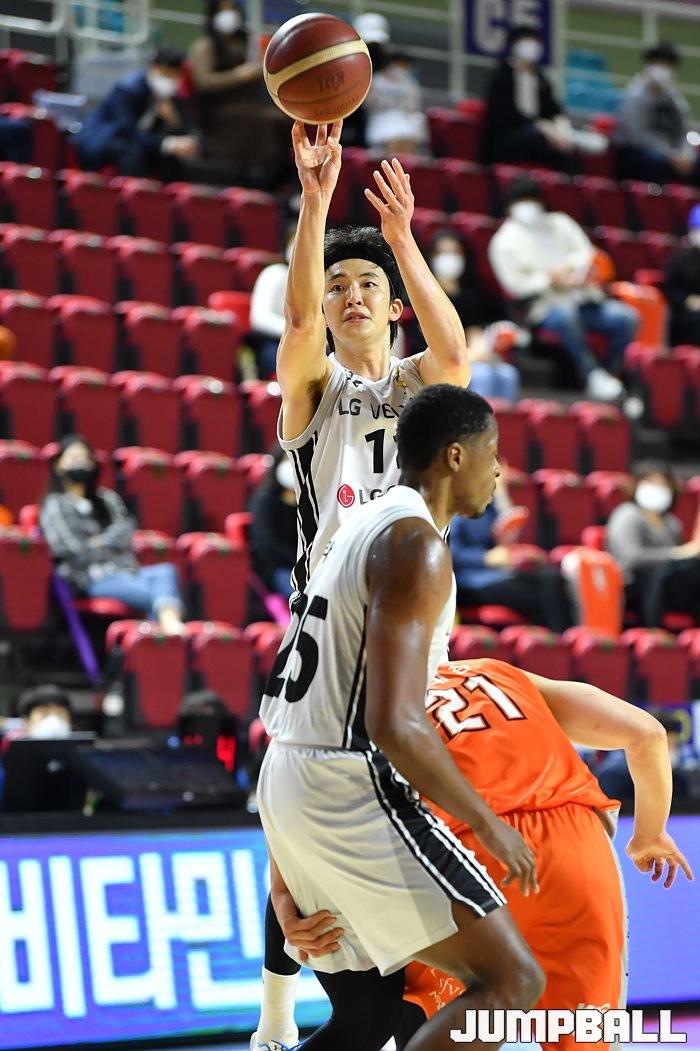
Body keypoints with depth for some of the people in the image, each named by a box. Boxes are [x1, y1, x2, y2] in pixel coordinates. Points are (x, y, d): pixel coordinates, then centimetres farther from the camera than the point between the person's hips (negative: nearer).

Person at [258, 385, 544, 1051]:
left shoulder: (366, 527, 17)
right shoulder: (417, 546, -14)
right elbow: (393, 723, -24)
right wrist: (487, 826, -14)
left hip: (288, 784, 10)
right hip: (352, 790, -10)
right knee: (511, 982, -10)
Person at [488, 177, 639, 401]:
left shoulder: (560, 223, 18)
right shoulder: (504, 241, 5)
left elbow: (586, 253, 11)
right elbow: (515, 285, -5)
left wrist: (569, 267, -10)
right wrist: (550, 281, -14)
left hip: (583, 298, 5)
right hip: (544, 305, -5)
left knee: (627, 317, -19)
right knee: (565, 315, -41)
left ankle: (609, 375, -12)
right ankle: (592, 375, -37)